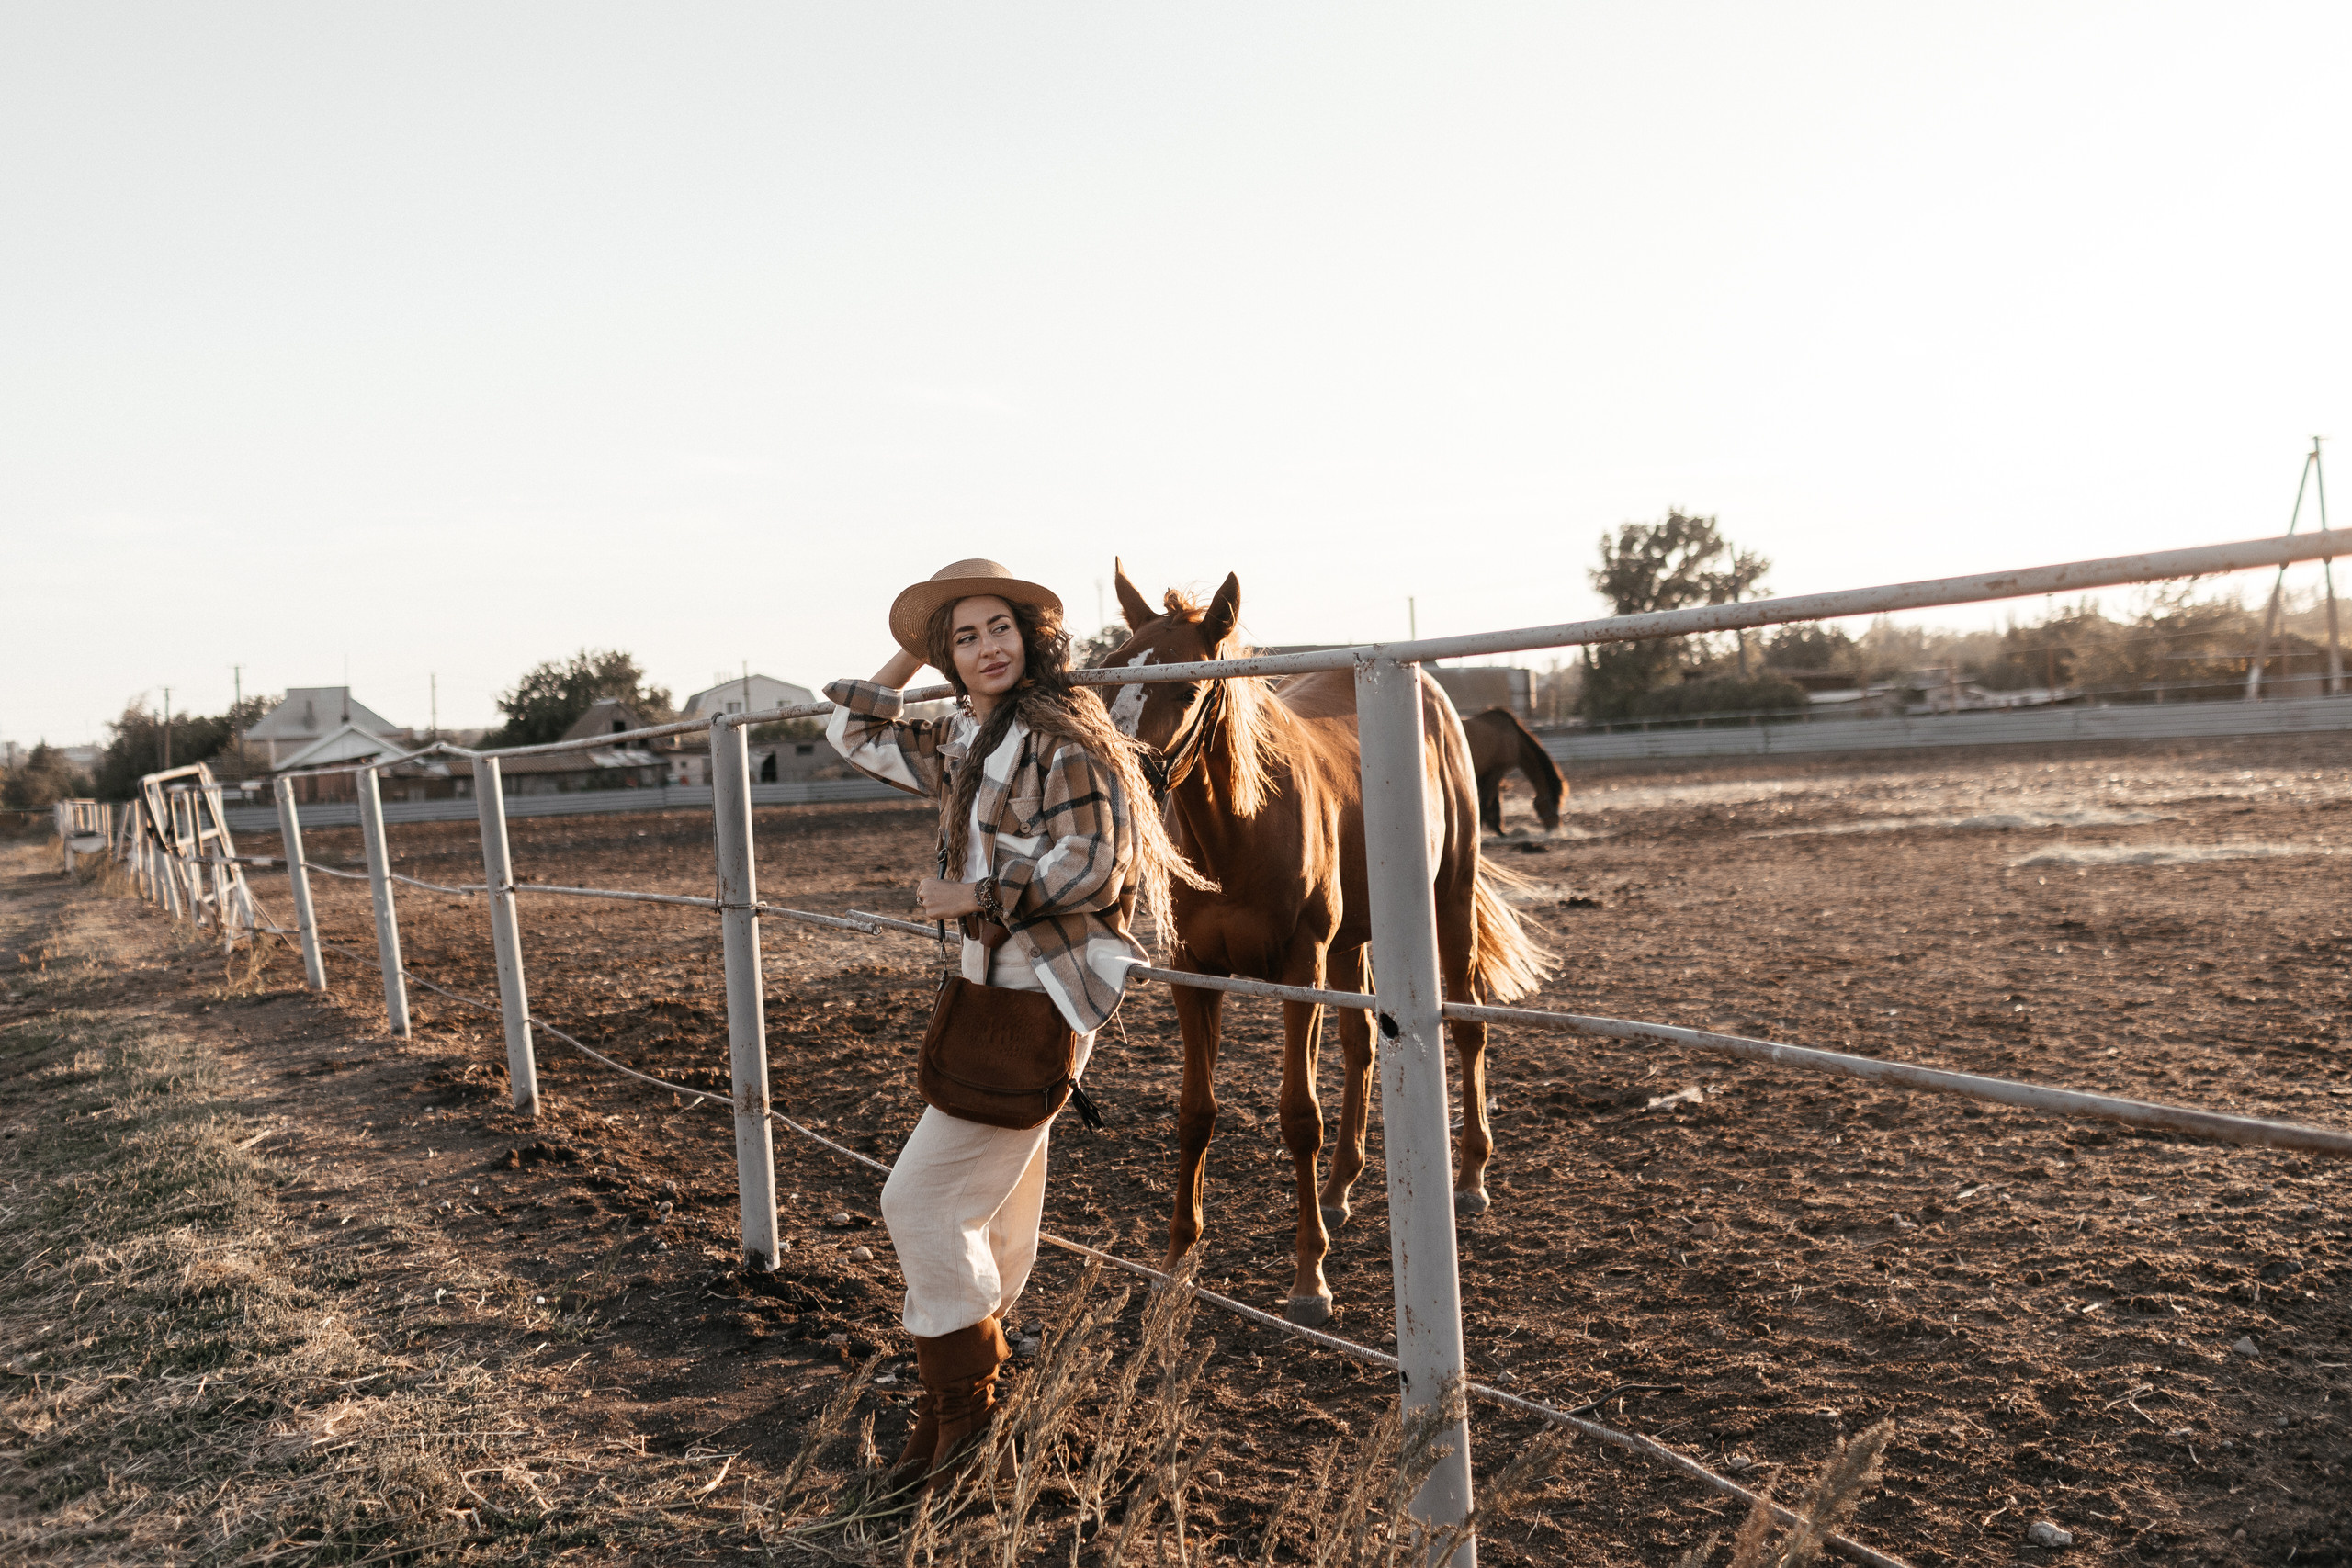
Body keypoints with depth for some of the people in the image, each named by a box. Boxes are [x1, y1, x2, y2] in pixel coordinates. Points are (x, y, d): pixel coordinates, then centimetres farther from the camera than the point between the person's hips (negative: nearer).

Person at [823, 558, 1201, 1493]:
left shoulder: (1064, 737, -14)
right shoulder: (965, 742, 10)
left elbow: (1093, 865, -19)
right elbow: (856, 739, 19)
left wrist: (975, 894, -17)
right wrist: (910, 654, 11)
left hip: (1039, 997, -8)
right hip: (991, 982, 8)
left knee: (924, 1195, -5)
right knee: (1000, 1196, 19)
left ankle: (957, 1399, 11)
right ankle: (977, 1360, 35)